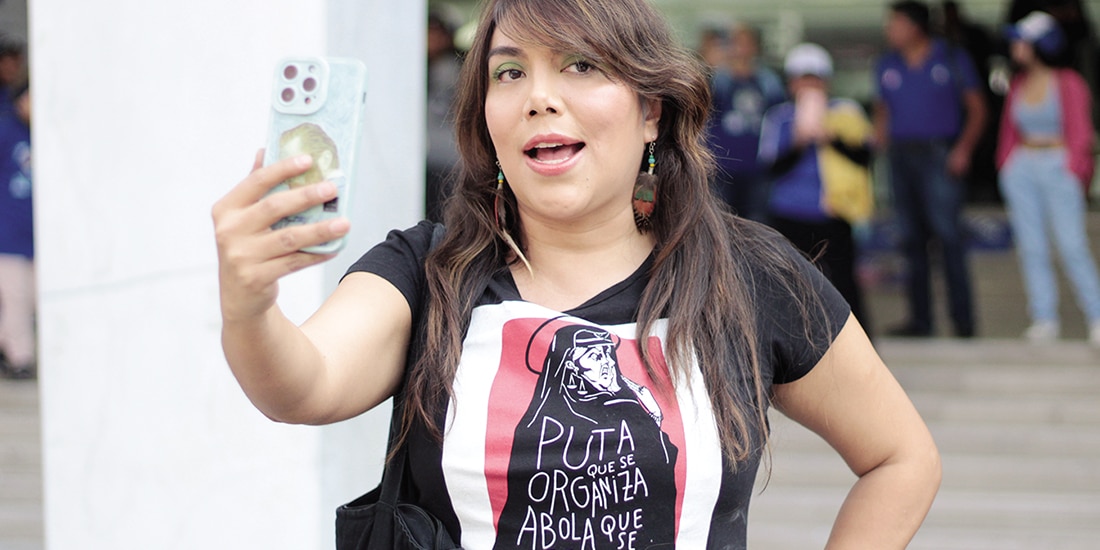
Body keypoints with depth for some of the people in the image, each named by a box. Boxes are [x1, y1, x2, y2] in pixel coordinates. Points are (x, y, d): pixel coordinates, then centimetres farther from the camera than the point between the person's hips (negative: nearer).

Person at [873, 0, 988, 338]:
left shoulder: (951, 60, 1)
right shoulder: (887, 66, 13)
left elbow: (976, 109, 3)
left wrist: (964, 148, -10)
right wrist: (881, 136, 2)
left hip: (939, 155, -5)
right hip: (901, 155, 5)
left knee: (947, 232, -12)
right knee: (911, 238, 5)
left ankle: (963, 319, -9)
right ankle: (920, 319, 11)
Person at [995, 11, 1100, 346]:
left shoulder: (1068, 84, -2)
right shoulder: (1018, 85, 12)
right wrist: (1006, 166, 10)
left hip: (1059, 166, -5)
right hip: (1022, 168, 5)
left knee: (1072, 246, -10)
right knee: (1031, 247, 1)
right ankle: (1044, 320, 4)